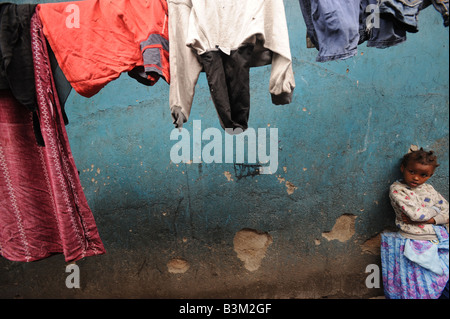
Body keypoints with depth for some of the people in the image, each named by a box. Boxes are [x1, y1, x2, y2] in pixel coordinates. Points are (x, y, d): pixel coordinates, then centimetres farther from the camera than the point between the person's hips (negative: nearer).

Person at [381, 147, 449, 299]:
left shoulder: (428, 188, 11)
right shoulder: (397, 189, -6)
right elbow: (416, 213, -18)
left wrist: (429, 219, -10)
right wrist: (435, 209, -1)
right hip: (415, 245, -5)